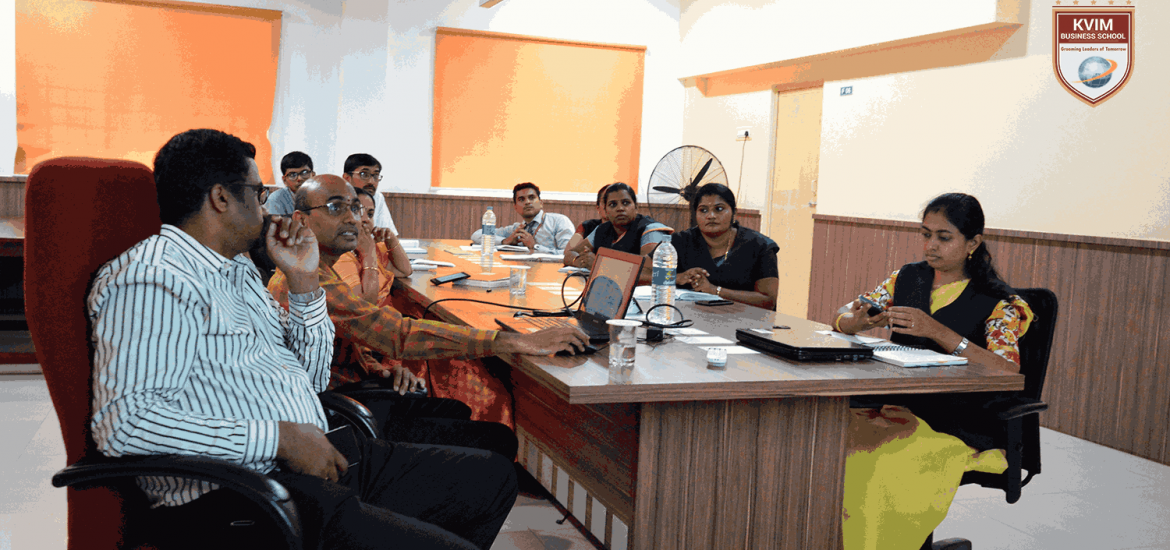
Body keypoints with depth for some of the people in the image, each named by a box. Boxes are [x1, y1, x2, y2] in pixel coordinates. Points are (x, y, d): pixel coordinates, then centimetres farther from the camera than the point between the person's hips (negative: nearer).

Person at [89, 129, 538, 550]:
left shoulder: (237, 269, 20)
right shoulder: (152, 279, -12)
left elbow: (311, 380, 23)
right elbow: (122, 421, -25)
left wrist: (304, 281, 11)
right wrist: (279, 438, -22)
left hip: (320, 464, 10)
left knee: (491, 475, 11)